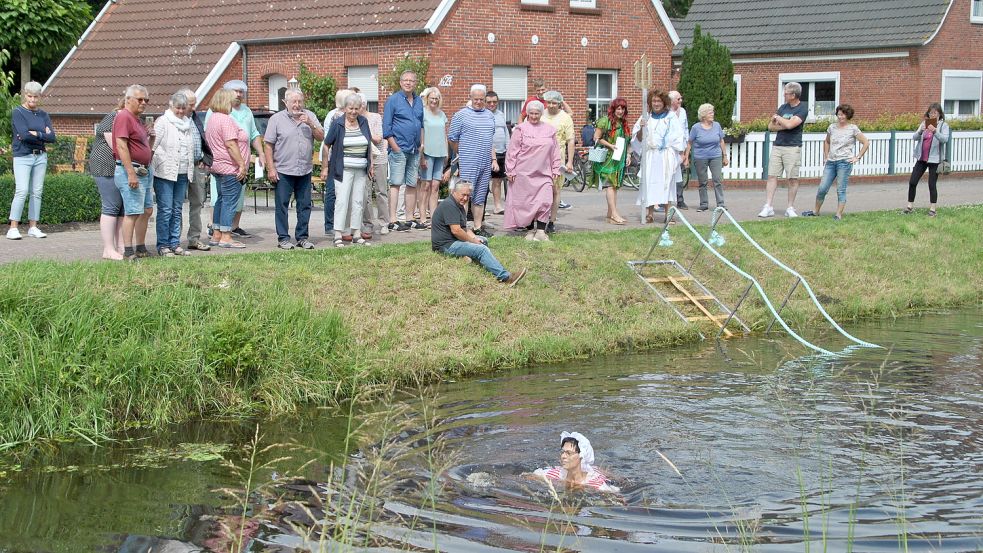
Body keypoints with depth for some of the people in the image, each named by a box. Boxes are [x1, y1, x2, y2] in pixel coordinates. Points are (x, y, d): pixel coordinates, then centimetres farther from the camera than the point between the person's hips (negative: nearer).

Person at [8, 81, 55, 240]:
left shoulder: (43, 115, 12)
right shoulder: (18, 112, -2)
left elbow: (52, 137, 1)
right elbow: (24, 134, -16)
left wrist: (34, 134, -10)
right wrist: (43, 134, -7)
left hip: (40, 157, 5)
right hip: (22, 156, -5)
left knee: (37, 192, 4)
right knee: (22, 191, -13)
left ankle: (33, 227, 8)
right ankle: (13, 228, -11)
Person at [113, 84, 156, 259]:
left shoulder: (136, 119, 19)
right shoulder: (124, 117, -11)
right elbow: (121, 147, -20)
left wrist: (151, 136, 9)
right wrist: (131, 174, -24)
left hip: (143, 171, 10)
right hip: (130, 171, -10)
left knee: (147, 210, 12)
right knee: (133, 212, -10)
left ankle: (141, 249, 19)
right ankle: (128, 252, -8)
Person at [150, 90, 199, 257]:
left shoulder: (189, 124, 15)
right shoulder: (163, 122, -4)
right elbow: (152, 146, -8)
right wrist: (150, 169, -13)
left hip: (183, 174, 6)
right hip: (165, 173, -6)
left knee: (177, 210, 9)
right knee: (165, 210, -6)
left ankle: (175, 244, 15)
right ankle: (163, 246, -1)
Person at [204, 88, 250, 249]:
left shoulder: (212, 118, 16)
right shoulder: (226, 120, -16)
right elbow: (230, 144, -22)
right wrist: (242, 164, -20)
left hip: (218, 167, 10)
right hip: (230, 168, -10)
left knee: (221, 200, 15)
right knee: (230, 201, -7)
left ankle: (216, 235, 17)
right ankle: (226, 237, -8)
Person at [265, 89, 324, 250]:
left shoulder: (310, 116, 8)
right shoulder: (277, 119, -1)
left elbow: (321, 137, 5)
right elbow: (269, 145, -2)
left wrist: (310, 124, -12)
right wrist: (270, 168, -8)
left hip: (305, 170, 3)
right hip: (283, 171, -3)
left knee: (304, 205, 7)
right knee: (282, 205, 1)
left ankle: (302, 237, 16)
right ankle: (283, 238, 8)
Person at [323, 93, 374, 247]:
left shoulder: (363, 122, 9)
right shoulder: (337, 124, -5)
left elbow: (369, 144, 19)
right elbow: (326, 145, -2)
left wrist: (370, 165, 16)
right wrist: (326, 166, -4)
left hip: (361, 170, 5)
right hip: (343, 169, -5)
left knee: (358, 201, 8)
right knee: (342, 200, -10)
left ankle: (356, 234, 15)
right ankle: (338, 236, -11)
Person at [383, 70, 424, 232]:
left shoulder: (419, 101, 14)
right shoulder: (393, 100, -3)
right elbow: (386, 126, -6)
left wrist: (421, 145, 11)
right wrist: (395, 147, -12)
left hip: (414, 150, 6)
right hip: (399, 149, -6)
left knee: (412, 185, 9)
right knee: (395, 184, -7)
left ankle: (411, 219, 16)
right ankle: (392, 221, -8)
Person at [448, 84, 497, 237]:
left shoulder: (489, 116, 15)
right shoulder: (461, 115, -4)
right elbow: (452, 138, 2)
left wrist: (494, 159, 15)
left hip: (486, 164, 6)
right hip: (468, 164, -6)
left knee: (480, 198, 9)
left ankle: (478, 227, 15)